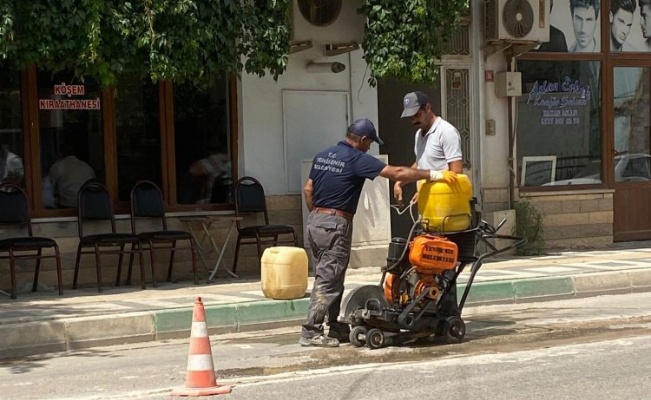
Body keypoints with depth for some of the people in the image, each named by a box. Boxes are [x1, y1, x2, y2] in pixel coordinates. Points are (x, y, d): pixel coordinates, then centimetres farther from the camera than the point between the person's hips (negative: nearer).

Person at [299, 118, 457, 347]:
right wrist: (434, 175, -12)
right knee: (328, 281, -6)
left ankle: (336, 328, 20)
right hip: (335, 225, -9)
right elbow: (397, 173, -16)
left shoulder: (322, 156, 12)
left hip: (315, 220, 9)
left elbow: (308, 189, 15)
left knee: (328, 277, 14)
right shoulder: (357, 159, -11)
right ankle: (311, 332, -7)